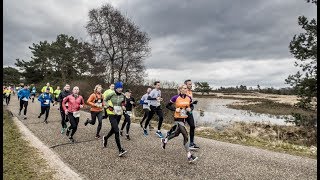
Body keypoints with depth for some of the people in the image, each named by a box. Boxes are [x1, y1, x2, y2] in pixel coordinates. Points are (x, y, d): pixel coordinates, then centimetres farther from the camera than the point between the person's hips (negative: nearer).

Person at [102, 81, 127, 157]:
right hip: (112, 114, -6)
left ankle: (105, 138, 51)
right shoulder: (111, 94, -12)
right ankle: (120, 150, -13)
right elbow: (105, 100, 1)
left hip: (119, 114, 6)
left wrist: (123, 105, -5)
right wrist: (109, 106, -13)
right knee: (116, 130, -15)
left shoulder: (123, 95, 1)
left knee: (113, 129, 19)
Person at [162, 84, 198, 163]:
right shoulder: (175, 98, -11)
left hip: (184, 119, 6)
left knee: (177, 133, 20)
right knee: (185, 135, -13)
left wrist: (190, 109, -7)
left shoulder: (189, 98, 1)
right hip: (178, 119, -6)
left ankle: (165, 140, 46)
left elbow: (191, 106, 16)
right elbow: (167, 106, -2)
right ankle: (189, 156, -6)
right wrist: (175, 109, -16)